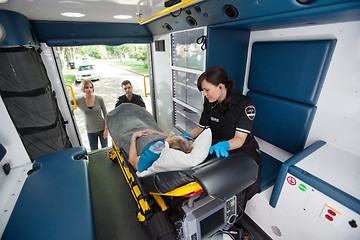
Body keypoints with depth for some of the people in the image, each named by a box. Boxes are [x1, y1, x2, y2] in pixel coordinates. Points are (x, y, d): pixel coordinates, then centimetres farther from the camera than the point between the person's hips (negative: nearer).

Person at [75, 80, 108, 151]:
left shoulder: (99, 99, -9)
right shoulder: (79, 101, -7)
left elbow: (105, 115, -4)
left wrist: (106, 128, -7)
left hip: (102, 129, -1)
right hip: (90, 132, 1)